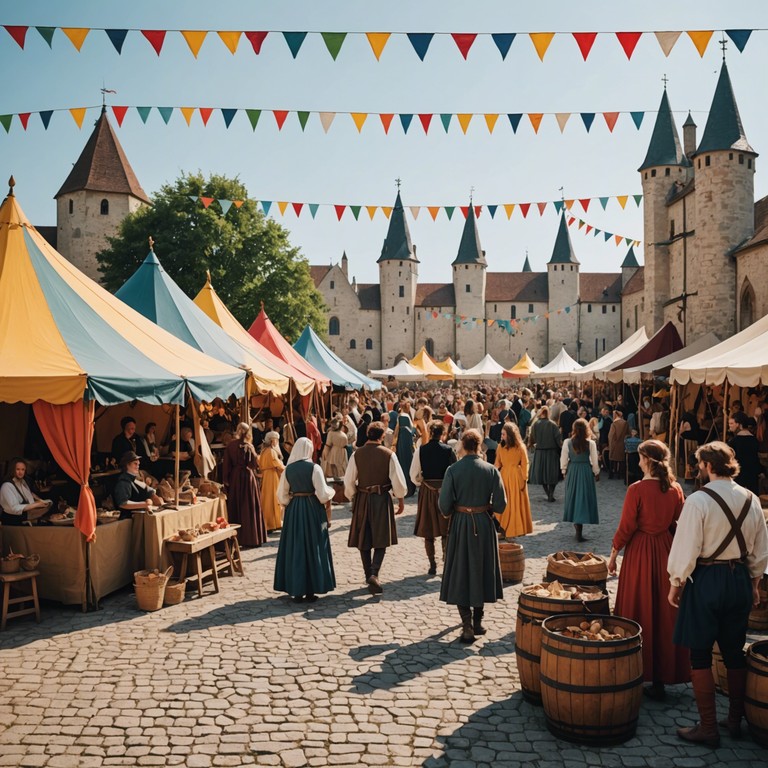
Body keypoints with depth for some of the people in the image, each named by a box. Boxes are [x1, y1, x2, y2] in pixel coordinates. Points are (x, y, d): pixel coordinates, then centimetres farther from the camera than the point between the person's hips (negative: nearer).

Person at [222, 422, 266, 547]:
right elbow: (255, 464, -10)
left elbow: (226, 464, 0)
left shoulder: (230, 445, 0)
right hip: (247, 477, -4)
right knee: (249, 507, 3)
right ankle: (250, 537, 3)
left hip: (234, 477, 4)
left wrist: (226, 480, 4)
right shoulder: (248, 446, -11)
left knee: (235, 506, 12)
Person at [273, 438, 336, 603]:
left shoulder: (288, 469, 0)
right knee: (312, 548, 6)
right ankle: (310, 591, 8)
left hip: (293, 510, 3)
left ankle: (296, 591, 12)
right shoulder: (314, 468, -11)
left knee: (295, 549, 9)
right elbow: (323, 494, -14)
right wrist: (331, 492, 6)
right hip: (312, 510, -3)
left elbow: (282, 495, 4)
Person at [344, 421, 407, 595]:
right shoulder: (388, 454, -8)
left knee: (364, 540, 14)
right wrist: (401, 500, 6)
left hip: (362, 499, 2)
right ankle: (374, 573, -14)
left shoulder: (357, 454, -4)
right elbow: (397, 480, -7)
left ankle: (368, 575, 22)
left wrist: (352, 498, 13)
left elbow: (349, 480, -1)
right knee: (381, 539, 4)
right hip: (382, 498, -2)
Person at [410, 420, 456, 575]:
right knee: (445, 529, 14)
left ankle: (432, 565, 12)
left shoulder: (421, 450, -7)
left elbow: (414, 475, -5)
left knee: (428, 530, 9)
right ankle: (447, 560, 8)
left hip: (426, 492, 1)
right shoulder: (448, 450, -9)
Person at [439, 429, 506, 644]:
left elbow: (444, 505, -11)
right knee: (481, 570, 17)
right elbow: (500, 505, -6)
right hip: (484, 525, 2)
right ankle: (477, 621, 27)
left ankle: (467, 627, 1)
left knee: (461, 573, 7)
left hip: (460, 525, -1)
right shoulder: (491, 470, -7)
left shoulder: (453, 470, -11)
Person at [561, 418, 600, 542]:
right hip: (586, 471, -2)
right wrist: (596, 473, 13)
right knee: (584, 497, 3)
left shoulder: (567, 442, -7)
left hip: (572, 471, 2)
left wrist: (564, 471, 15)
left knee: (573, 496, 18)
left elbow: (563, 459, -1)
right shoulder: (590, 443, -10)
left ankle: (575, 522, 29)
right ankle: (579, 532, 0)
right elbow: (594, 461, -4)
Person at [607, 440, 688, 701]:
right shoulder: (675, 489, -2)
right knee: (664, 613, 13)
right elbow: (679, 523, 5)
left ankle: (639, 671, 18)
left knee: (640, 611, 9)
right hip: (666, 551, 4)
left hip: (640, 552, -4)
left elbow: (626, 527, -12)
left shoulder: (637, 489, -16)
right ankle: (662, 677, 21)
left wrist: (613, 555, -2)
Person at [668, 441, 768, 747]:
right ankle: (735, 720, 30)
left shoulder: (698, 501, -17)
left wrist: (676, 584, -3)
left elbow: (687, 548, -15)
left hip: (706, 581, -6)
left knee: (701, 656, 5)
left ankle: (708, 728, 11)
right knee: (734, 653, 18)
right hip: (740, 579, 6)